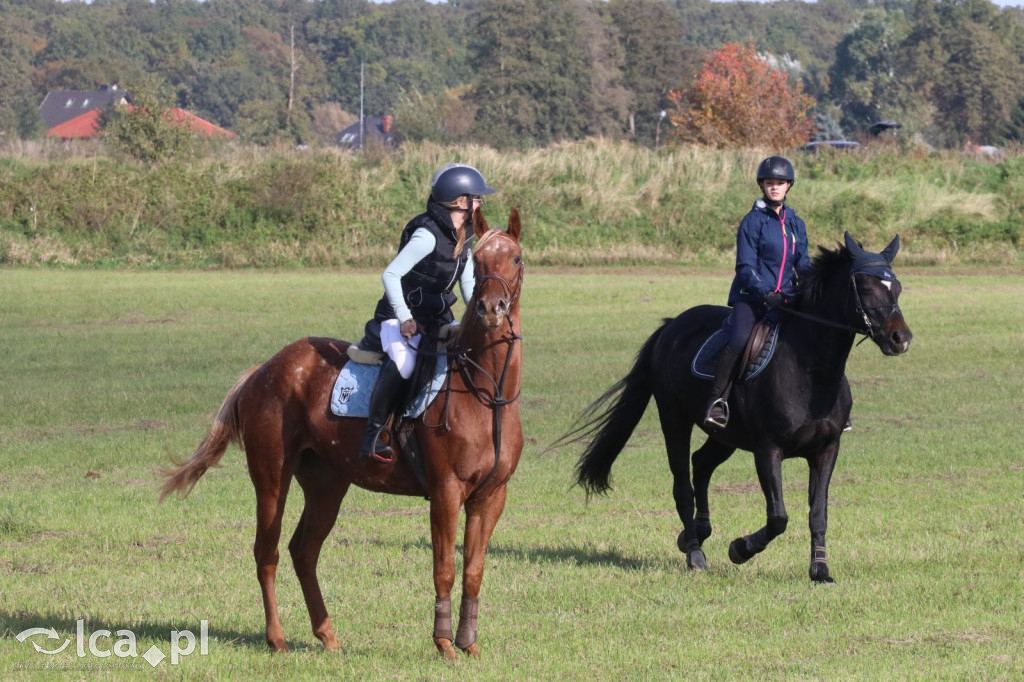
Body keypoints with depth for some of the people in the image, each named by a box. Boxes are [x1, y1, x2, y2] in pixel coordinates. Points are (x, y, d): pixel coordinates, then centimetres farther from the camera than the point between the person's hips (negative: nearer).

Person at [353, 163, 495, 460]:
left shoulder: (464, 237, 6)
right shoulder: (428, 235, -21)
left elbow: (467, 283, 16)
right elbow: (390, 274, -22)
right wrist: (404, 319, -26)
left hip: (437, 320, 8)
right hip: (402, 318, -8)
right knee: (403, 363, -35)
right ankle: (373, 434, -23)